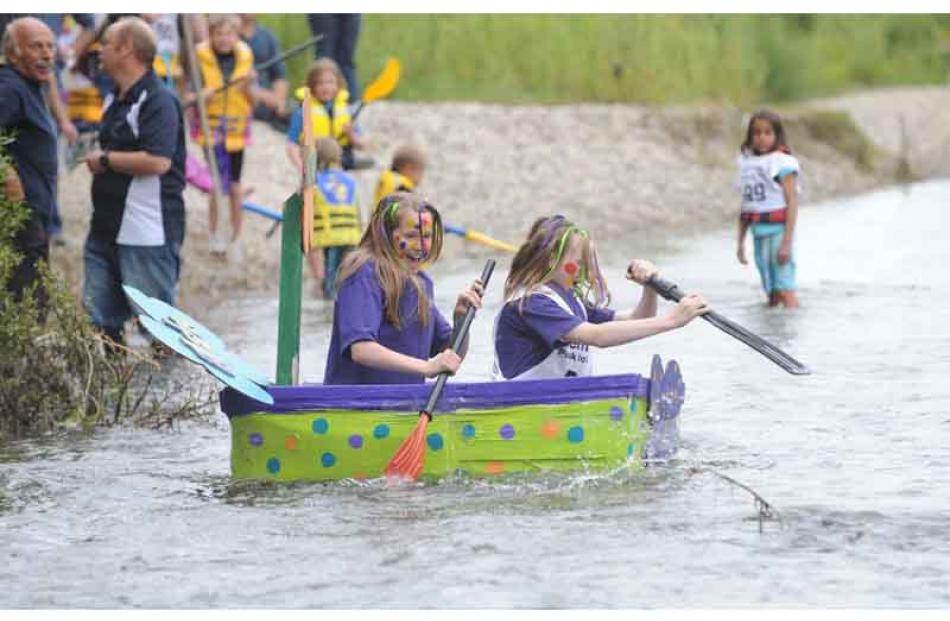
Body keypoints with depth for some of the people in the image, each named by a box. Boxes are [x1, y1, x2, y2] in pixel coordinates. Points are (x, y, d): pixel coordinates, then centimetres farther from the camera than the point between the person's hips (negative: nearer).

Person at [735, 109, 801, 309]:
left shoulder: (783, 162, -6)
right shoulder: (747, 162, 11)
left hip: (778, 230, -6)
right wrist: (740, 242, 14)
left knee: (785, 290, -12)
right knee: (771, 295, 7)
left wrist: (787, 242, -17)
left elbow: (792, 203, -11)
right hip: (758, 232, 6)